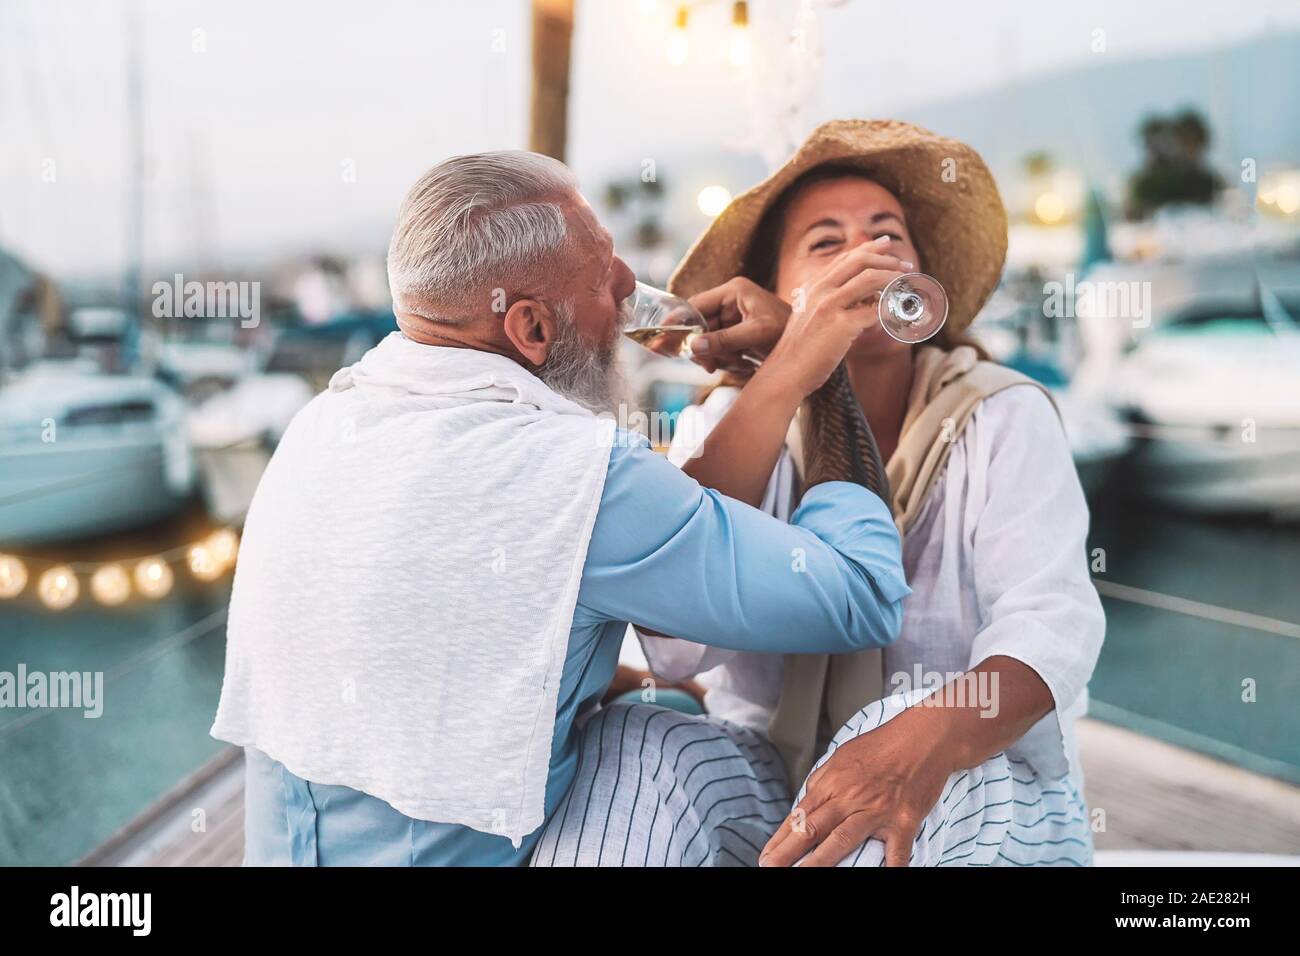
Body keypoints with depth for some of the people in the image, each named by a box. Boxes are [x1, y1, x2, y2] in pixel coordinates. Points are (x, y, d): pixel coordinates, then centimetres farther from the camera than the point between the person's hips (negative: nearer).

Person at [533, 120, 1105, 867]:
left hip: (976, 793, -1)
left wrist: (931, 737, -44)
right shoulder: (726, 426, -1)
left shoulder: (1002, 419, -5)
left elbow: (1053, 621, -21)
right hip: (764, 795, 1)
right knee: (628, 738, -27)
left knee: (912, 723, -33)